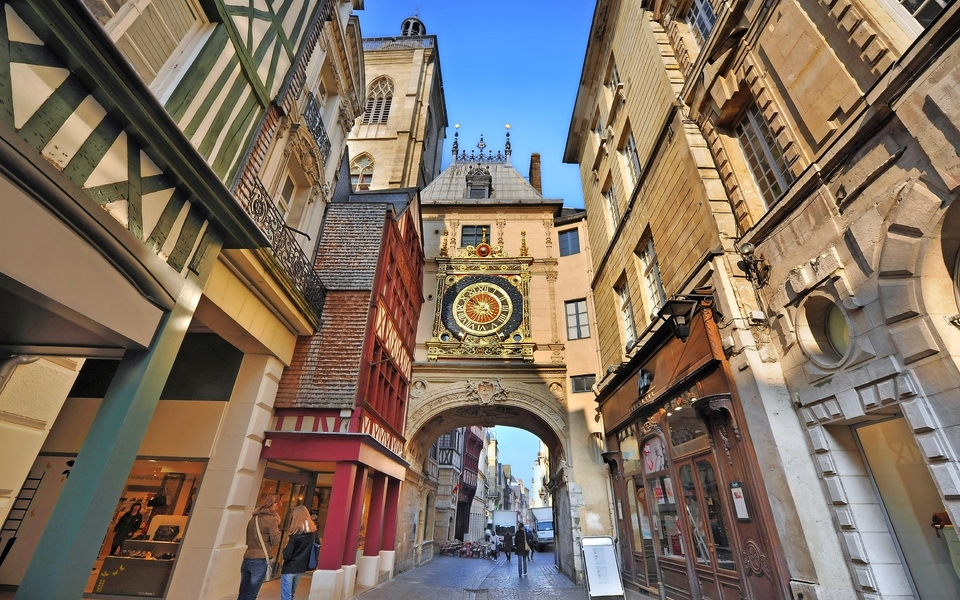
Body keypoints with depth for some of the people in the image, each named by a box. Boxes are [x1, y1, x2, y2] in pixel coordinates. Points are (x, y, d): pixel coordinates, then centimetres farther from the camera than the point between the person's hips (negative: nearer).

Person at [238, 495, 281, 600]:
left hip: (247, 560, 6)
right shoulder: (272, 519, -11)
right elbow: (275, 542, -8)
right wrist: (278, 530, 6)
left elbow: (248, 540, 20)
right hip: (260, 561, -6)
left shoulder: (254, 518, 11)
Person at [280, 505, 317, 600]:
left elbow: (286, 556, -18)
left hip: (290, 568, -6)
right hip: (301, 568, 6)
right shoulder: (313, 531, -2)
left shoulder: (296, 533, -20)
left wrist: (287, 545, 0)